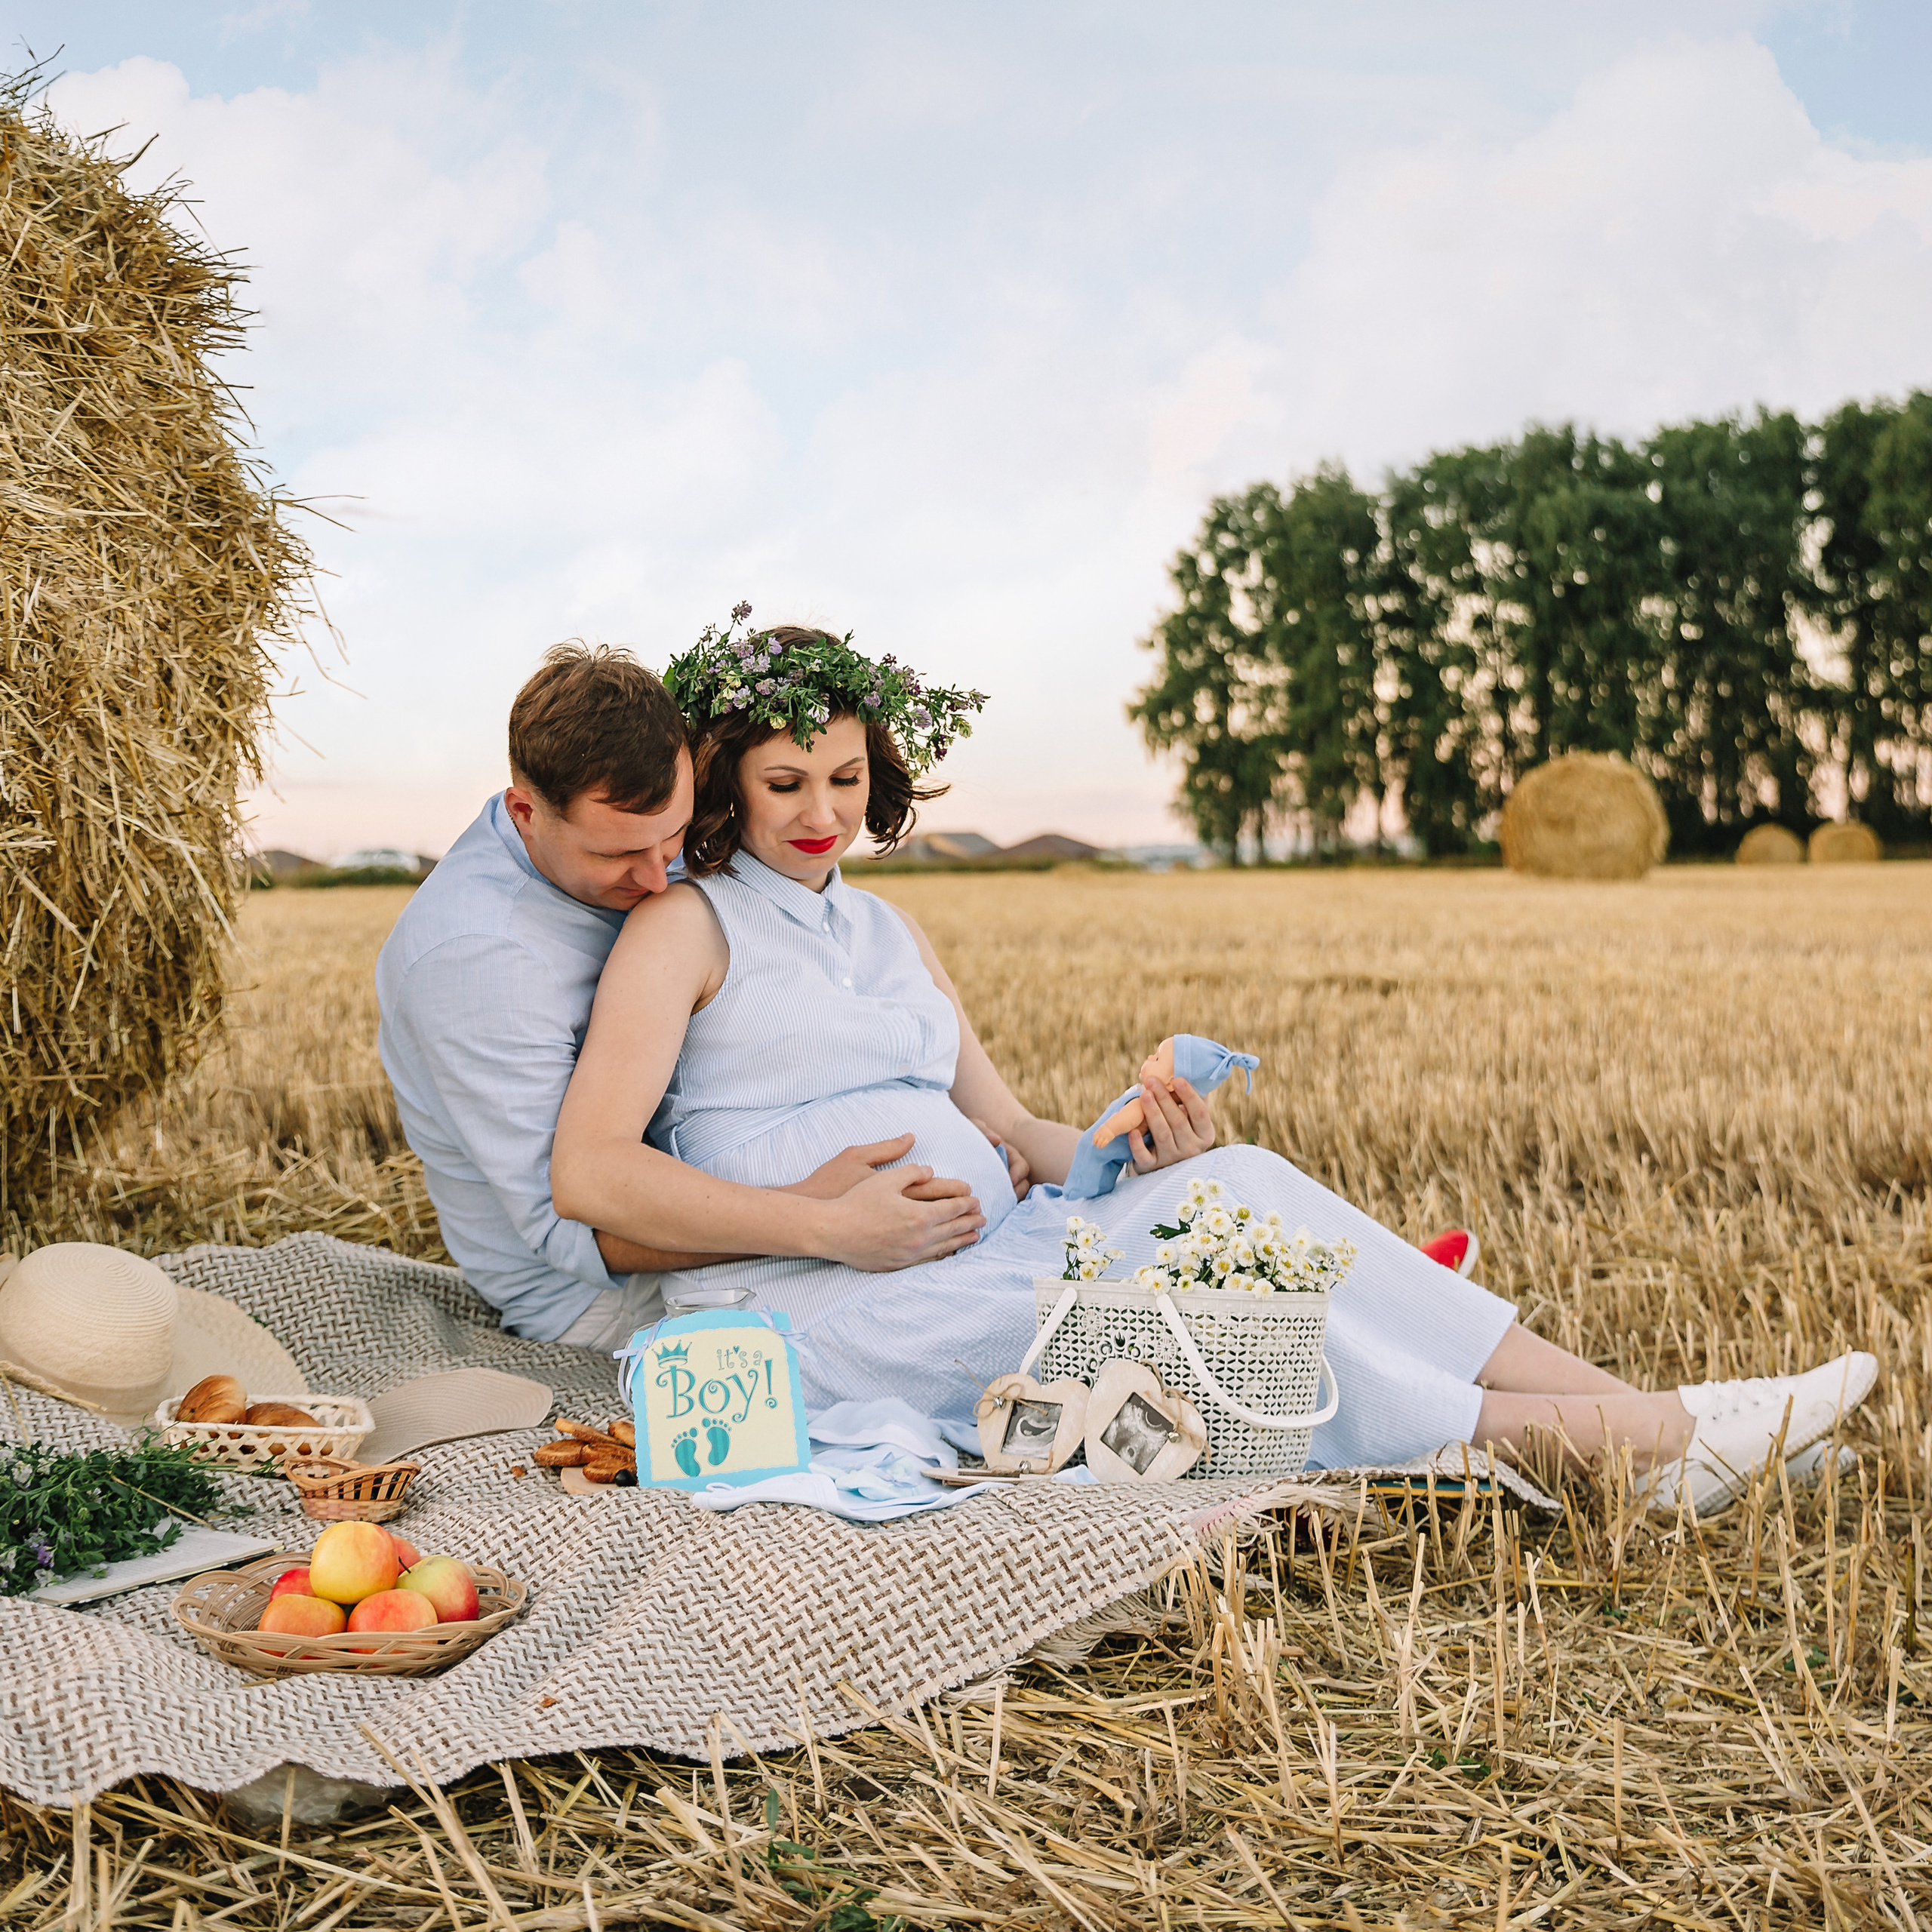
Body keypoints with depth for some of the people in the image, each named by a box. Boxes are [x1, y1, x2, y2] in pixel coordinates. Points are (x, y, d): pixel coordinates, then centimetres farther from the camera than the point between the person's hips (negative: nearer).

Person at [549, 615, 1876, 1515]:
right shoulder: (685, 927, 1)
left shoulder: (890, 931, 22)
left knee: (1238, 1185, -17)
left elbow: (1006, 1131, 19)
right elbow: (591, 1175, -11)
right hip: (828, 1315, -6)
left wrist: (1127, 1157, -4)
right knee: (1132, 1290, -29)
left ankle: (1647, 1415, -21)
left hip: (991, 1248, 6)